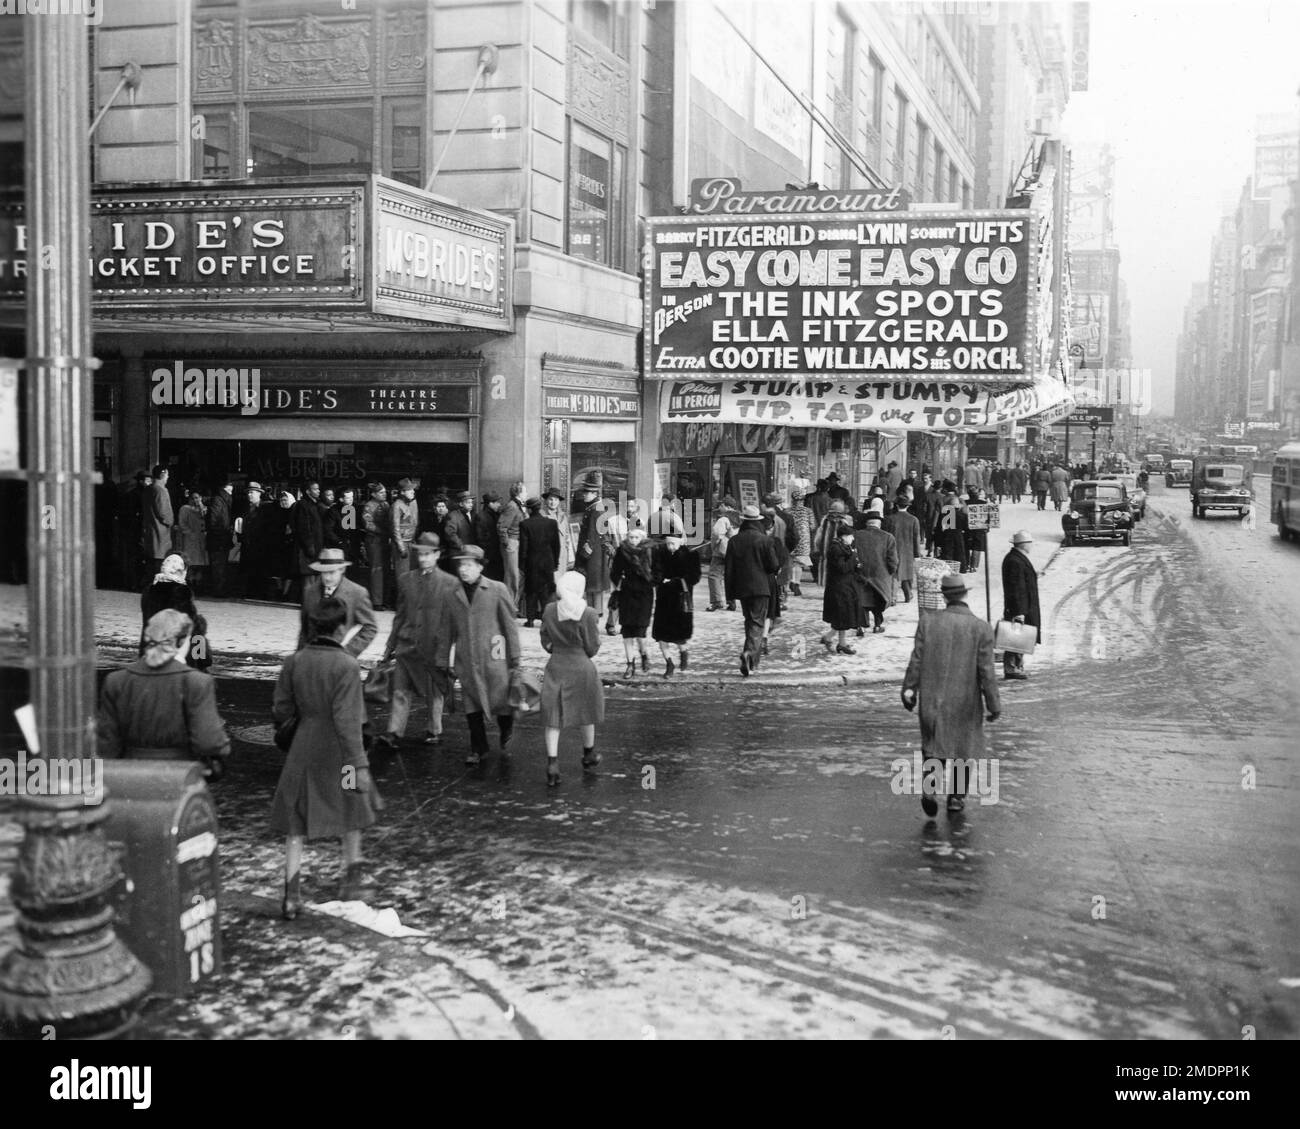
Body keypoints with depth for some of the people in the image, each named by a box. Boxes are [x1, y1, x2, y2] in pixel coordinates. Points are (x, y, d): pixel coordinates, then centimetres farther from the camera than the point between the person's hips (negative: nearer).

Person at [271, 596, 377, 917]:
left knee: (295, 825, 8)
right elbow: (347, 720, -21)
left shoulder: (294, 662, -4)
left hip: (302, 752, 3)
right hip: (337, 754, -3)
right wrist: (360, 764, -18)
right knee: (351, 817, 20)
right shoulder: (346, 666, -17)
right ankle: (353, 881, 33)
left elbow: (280, 710, 2)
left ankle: (292, 894, 3)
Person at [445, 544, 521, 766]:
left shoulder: (497, 590, -3)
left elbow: (510, 626, -1)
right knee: (472, 708, 4)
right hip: (467, 662, 3)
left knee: (501, 702, 5)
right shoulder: (453, 596, 6)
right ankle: (478, 749, 19)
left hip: (495, 659, -2)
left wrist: (515, 660, -2)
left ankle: (506, 732, 36)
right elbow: (451, 631, 14)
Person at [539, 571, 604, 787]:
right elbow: (592, 649, -9)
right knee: (586, 713, 19)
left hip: (555, 666, 2)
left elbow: (546, 642, 4)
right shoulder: (587, 615, -15)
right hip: (581, 668, -2)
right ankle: (589, 754, 37)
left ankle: (552, 763, -4)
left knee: (553, 717, 5)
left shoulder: (549, 610, -5)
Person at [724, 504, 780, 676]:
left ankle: (753, 662, 24)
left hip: (741, 588, 3)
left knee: (749, 620, 17)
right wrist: (775, 571, 16)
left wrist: (729, 594, 8)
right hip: (761, 587, -3)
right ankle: (749, 652, -24)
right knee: (757, 622, -1)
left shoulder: (735, 540, 0)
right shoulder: (765, 540, -8)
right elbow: (774, 565, -9)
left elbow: (729, 568, 2)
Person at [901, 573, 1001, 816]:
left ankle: (930, 780, -8)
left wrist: (909, 691, 8)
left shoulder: (928, 622, -7)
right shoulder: (981, 628, -11)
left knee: (934, 744, 15)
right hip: (966, 703, -1)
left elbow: (916, 662, -4)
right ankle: (957, 796, 24)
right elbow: (986, 671, -10)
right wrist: (993, 704, 0)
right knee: (964, 748, 17)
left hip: (932, 699, 1)